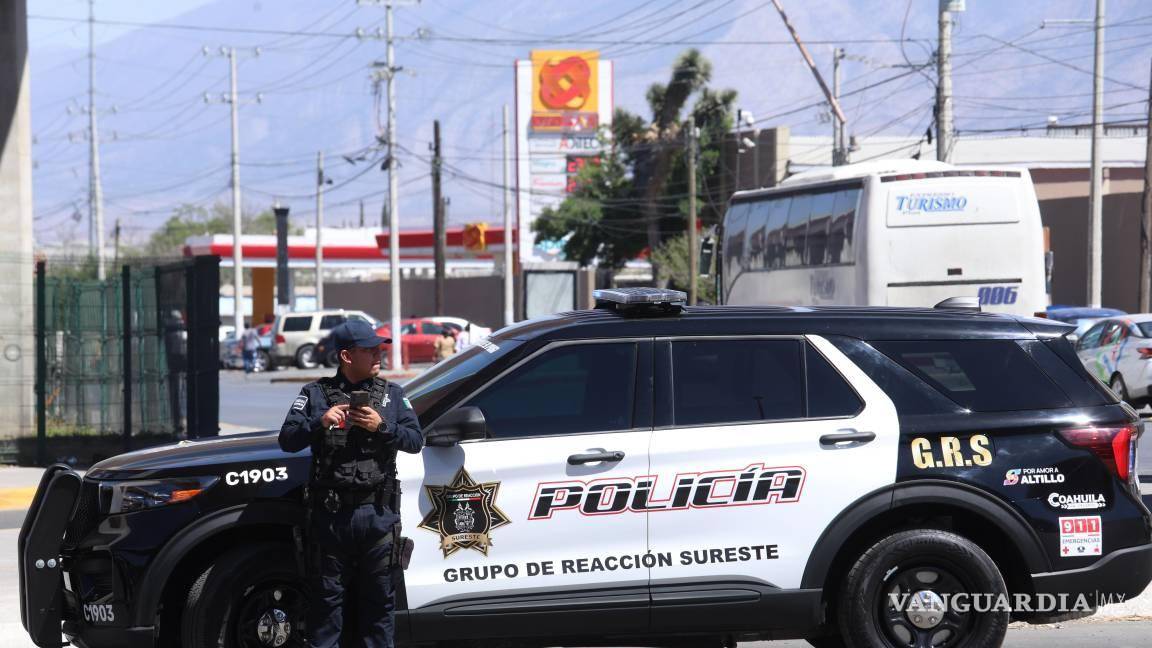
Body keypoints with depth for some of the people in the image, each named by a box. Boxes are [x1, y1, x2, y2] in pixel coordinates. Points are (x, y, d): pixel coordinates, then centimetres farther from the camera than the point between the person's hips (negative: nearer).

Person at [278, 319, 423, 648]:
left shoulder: (392, 394, 12)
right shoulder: (316, 393, 7)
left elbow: (415, 440, 4)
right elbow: (288, 440, 0)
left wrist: (381, 427, -13)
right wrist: (320, 422, -17)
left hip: (378, 513, 1)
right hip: (330, 511, -1)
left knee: (377, 596, 5)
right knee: (327, 596, 3)